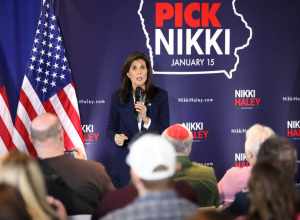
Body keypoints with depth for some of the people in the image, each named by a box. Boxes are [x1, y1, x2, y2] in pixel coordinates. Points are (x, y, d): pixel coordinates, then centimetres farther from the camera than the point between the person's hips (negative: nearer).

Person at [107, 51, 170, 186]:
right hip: (126, 160, 0)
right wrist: (116, 137, -14)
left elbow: (165, 131, -3)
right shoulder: (118, 97, 3)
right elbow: (111, 129, 7)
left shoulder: (160, 95, 0)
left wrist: (146, 119, -18)